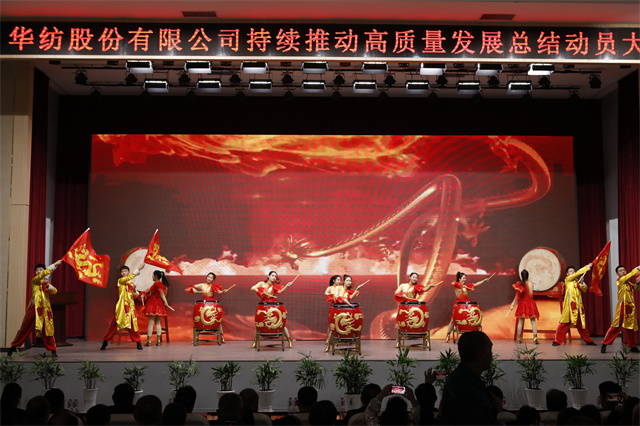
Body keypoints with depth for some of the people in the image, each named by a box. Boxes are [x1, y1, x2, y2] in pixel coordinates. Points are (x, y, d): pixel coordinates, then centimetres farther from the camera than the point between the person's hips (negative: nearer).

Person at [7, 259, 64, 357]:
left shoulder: (47, 282, 18)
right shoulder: (34, 280, 4)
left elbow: (54, 291, 4)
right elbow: (43, 274, -12)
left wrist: (48, 286, -15)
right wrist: (54, 265, -14)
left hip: (45, 308, 3)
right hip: (35, 307, -3)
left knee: (47, 329, 1)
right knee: (26, 327, -2)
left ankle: (52, 350, 4)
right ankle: (14, 346, 9)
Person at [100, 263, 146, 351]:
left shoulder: (131, 283, 16)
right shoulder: (120, 280, 0)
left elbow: (136, 295, 15)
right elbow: (129, 277, -17)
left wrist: (134, 290, -7)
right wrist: (138, 269, -18)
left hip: (130, 306, 4)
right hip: (121, 306, -4)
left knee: (133, 324, 1)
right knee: (114, 323, -4)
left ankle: (138, 343, 6)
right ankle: (105, 341, 7)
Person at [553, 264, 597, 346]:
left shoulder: (577, 281, 20)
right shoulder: (567, 279, 4)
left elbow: (585, 290, 12)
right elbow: (578, 273, -4)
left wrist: (582, 283, -7)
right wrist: (587, 267, -2)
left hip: (578, 305, 6)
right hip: (570, 304, -6)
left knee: (582, 323, 11)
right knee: (565, 322, -9)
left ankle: (588, 340, 20)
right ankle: (557, 340, -7)